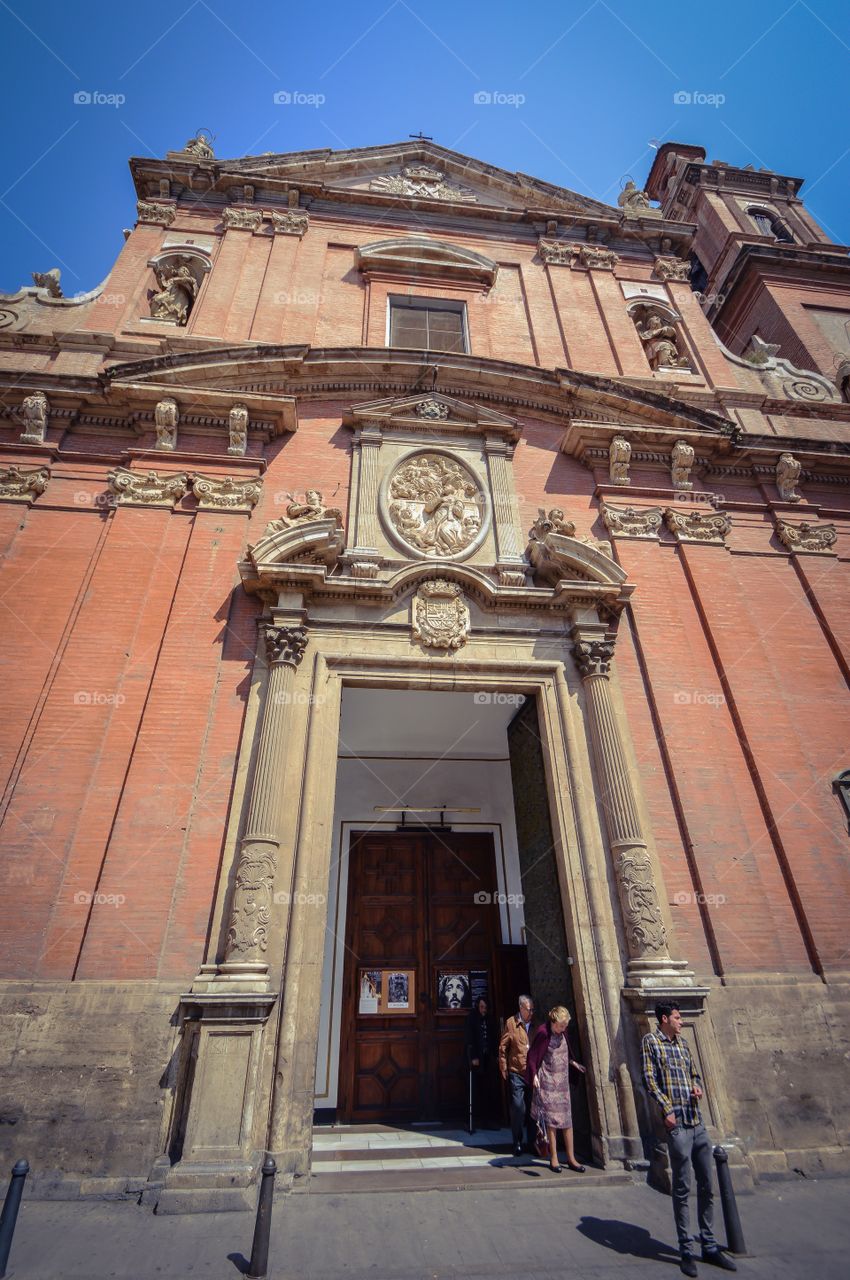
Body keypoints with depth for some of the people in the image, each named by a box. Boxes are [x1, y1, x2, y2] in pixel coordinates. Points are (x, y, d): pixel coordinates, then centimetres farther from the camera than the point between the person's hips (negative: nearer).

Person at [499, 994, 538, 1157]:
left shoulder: (535, 1024, 5)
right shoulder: (511, 1023, -6)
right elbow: (503, 1048, -2)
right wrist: (504, 1071, -2)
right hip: (516, 1074, -3)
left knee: (532, 1108, 8)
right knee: (518, 1108, -1)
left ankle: (531, 1142, 24)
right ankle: (517, 1142, 17)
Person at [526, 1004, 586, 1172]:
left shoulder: (562, 1032, 1)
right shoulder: (543, 1032, -20)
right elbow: (532, 1055, -16)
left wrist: (572, 1062, 18)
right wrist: (534, 1075, -21)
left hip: (562, 1078, 6)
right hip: (547, 1080, -6)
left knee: (567, 1118, 8)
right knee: (551, 1119, 0)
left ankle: (571, 1158, 18)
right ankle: (553, 1158, 13)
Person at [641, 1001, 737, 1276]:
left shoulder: (682, 1042, 13)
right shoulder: (651, 1041, -9)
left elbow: (694, 1073, 23)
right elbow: (649, 1079, -13)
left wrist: (698, 1087, 1)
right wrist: (666, 1108, -19)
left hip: (698, 1122, 7)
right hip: (677, 1124, -7)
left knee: (706, 1186, 15)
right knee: (682, 1189, 2)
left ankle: (709, 1246, 30)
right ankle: (686, 1251, 17)